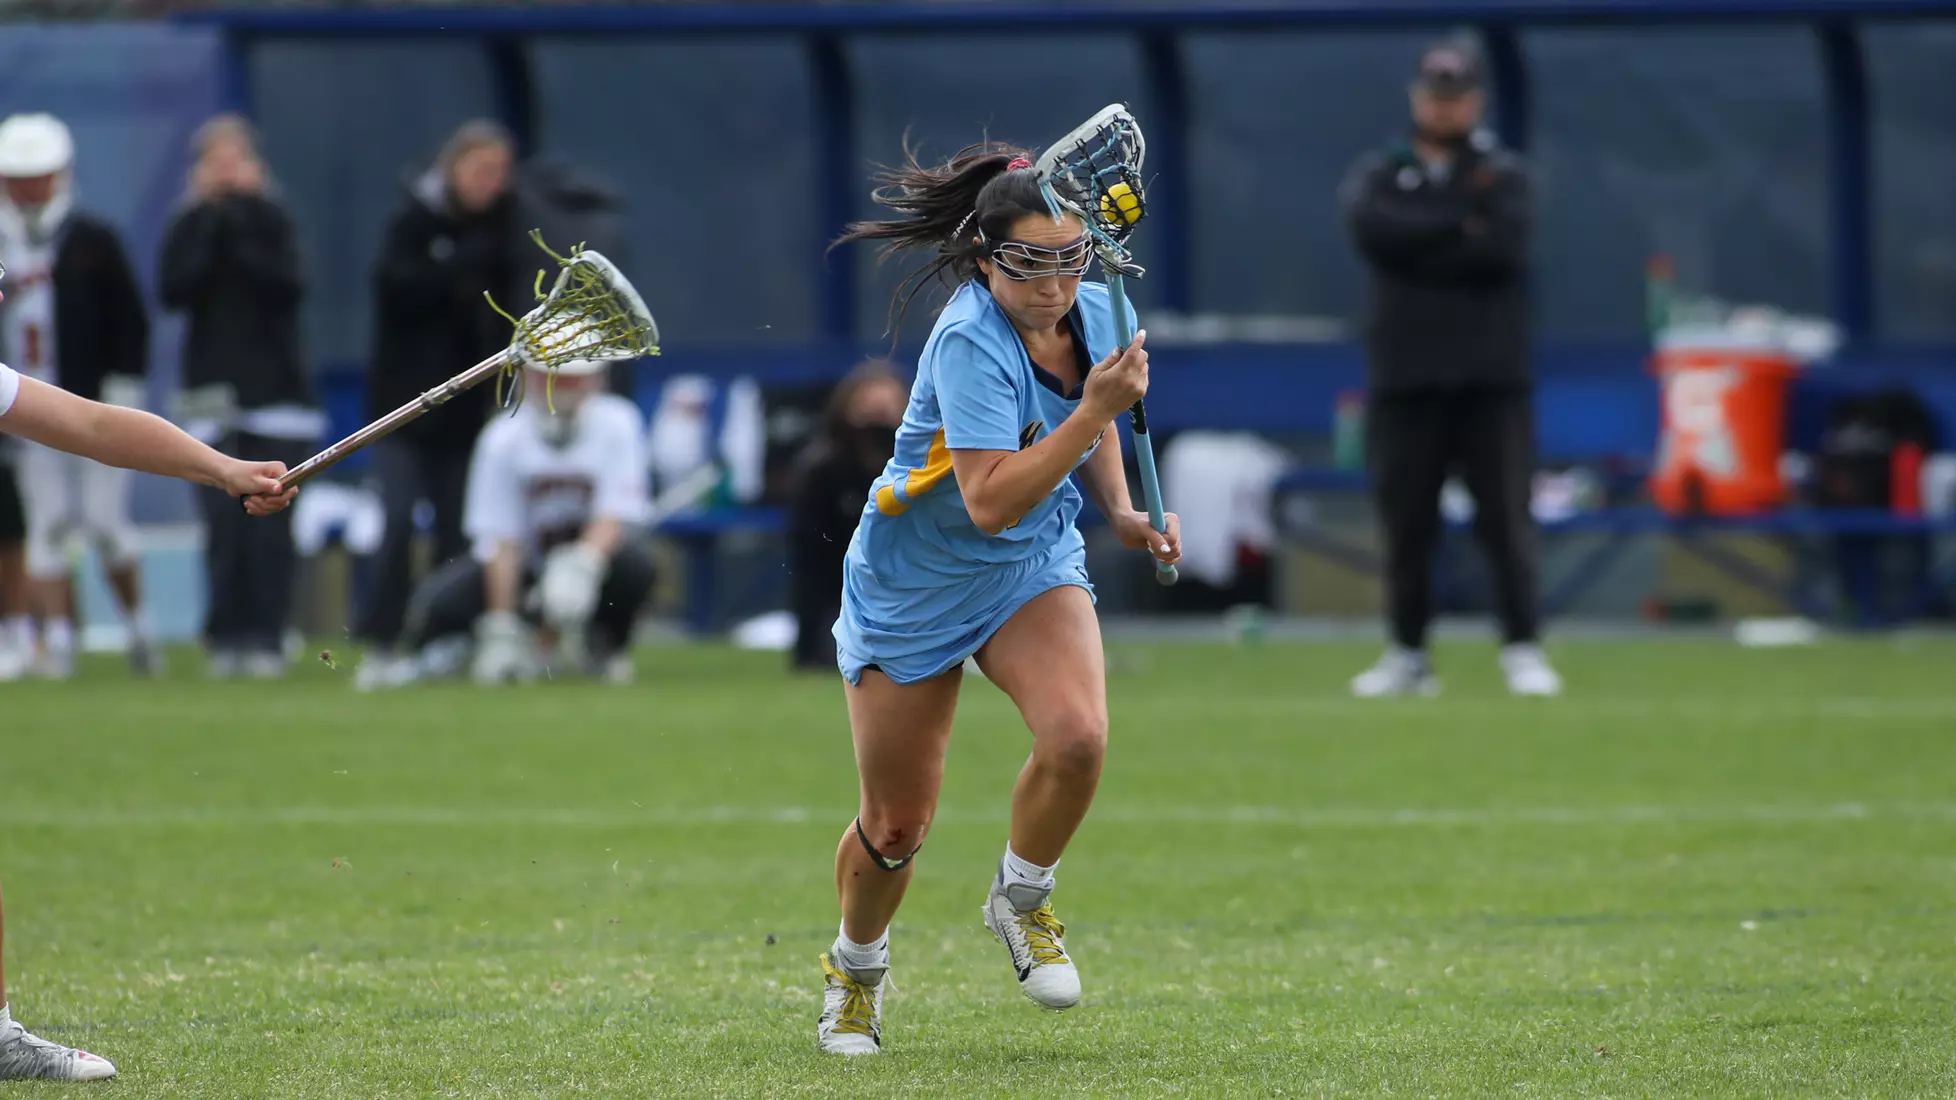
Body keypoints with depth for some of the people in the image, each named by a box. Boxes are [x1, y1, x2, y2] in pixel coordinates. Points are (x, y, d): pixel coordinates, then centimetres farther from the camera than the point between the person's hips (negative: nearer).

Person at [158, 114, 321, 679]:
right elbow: (174, 289, -9)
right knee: (224, 522, -6)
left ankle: (267, 638, -4)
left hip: (278, 393, -1)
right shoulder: (189, 226, 8)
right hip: (214, 398, 1)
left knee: (269, 522, -6)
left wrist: (241, 228, -13)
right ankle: (227, 638, -2)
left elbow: (288, 285, -11)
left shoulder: (274, 221, 6)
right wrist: (213, 219, -10)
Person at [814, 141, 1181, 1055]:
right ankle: (856, 967, 36)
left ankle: (1020, 902, 3)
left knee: (1077, 737, -26)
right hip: (913, 590, -4)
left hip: (1035, 569, 4)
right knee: (896, 827, 4)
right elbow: (991, 502, -35)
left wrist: (1123, 512, -1)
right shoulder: (970, 342, -27)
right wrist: (1097, 408, -37)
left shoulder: (1089, 314, -7)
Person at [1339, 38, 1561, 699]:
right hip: (1405, 381, 1)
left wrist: (1419, 249, -8)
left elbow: (1503, 248, -10)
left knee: (1507, 518, -7)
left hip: (1491, 379, -1)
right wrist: (1461, 227, -10)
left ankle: (1523, 651, -7)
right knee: (1405, 522, 2)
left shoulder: (1501, 174, 9)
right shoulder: (1379, 176, 13)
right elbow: (1372, 228, -10)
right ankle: (1408, 656, 11)